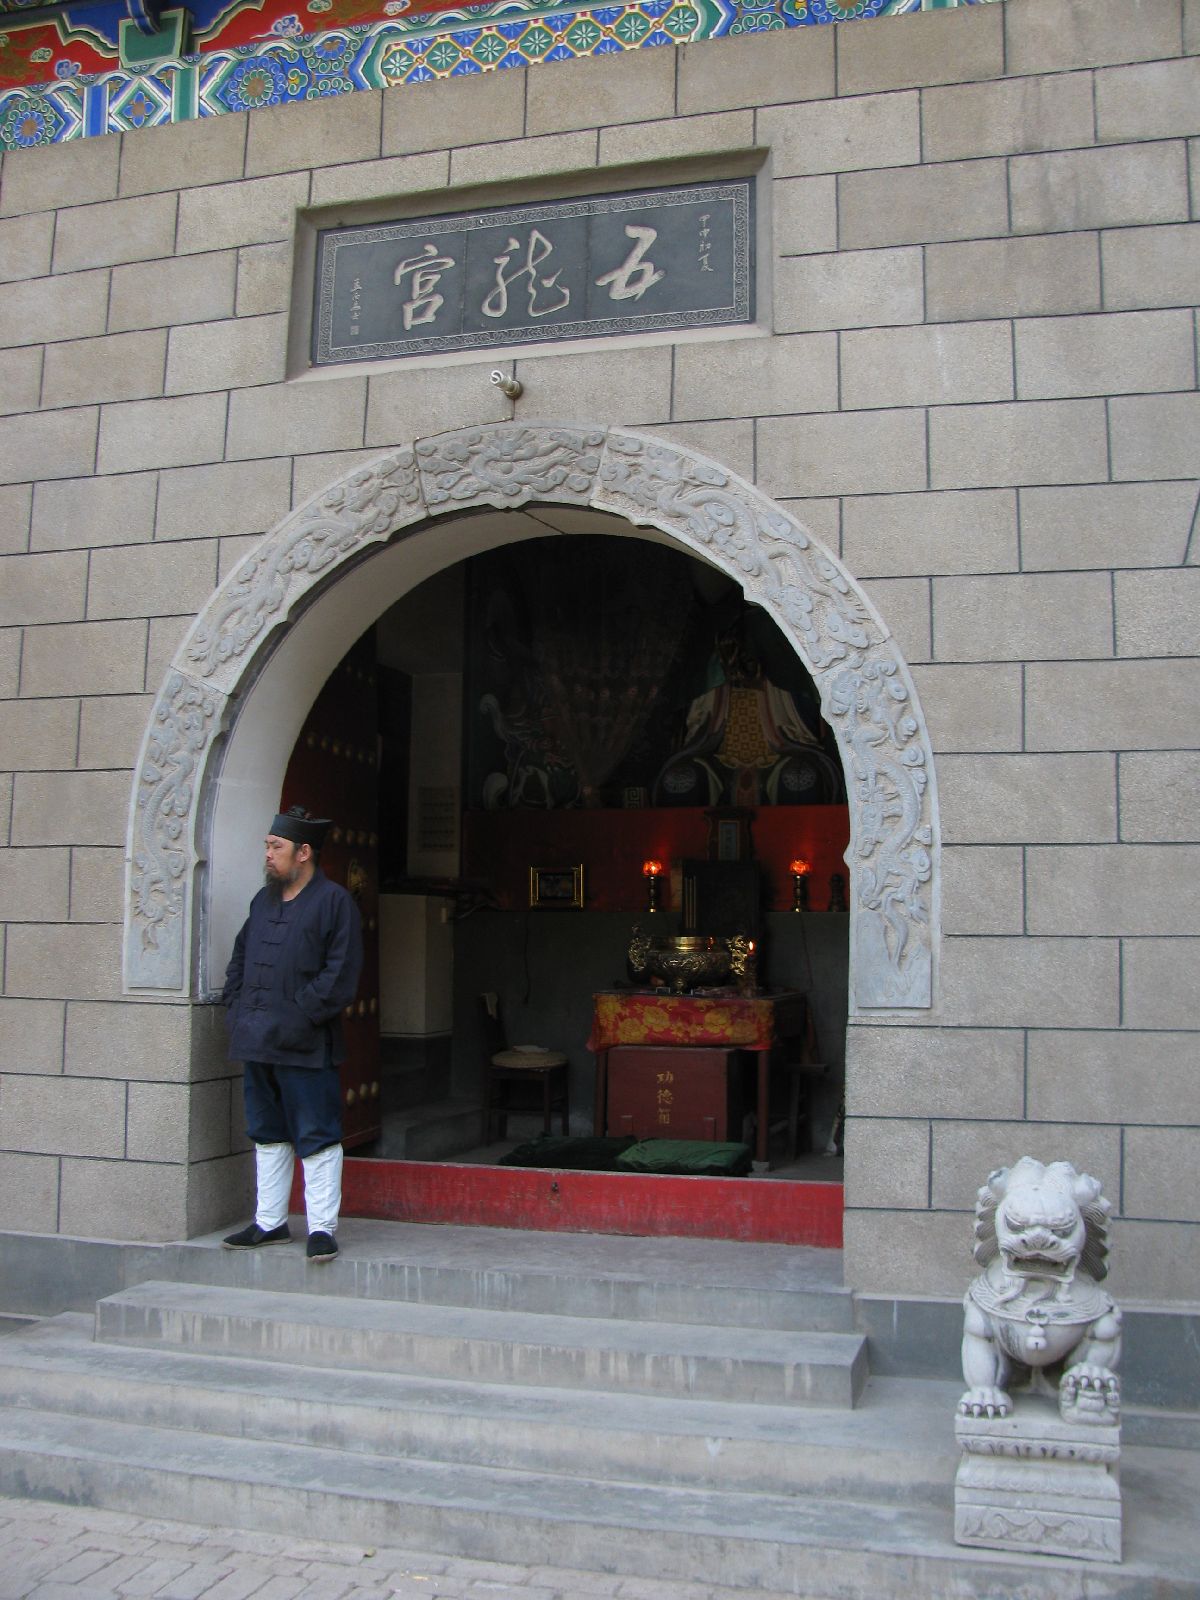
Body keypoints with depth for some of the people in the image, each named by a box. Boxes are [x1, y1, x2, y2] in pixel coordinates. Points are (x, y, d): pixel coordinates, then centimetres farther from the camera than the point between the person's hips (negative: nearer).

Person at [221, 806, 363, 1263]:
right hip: (256, 1040, 8)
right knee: (267, 1135, 16)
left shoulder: (334, 901, -7)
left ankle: (322, 1228, 6)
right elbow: (240, 958, 23)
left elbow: (340, 973, -13)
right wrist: (236, 1005, 9)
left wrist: (302, 1015, -16)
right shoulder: (263, 900, 15)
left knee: (316, 1138, -1)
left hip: (304, 1046, -8)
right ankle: (269, 1222, 27)